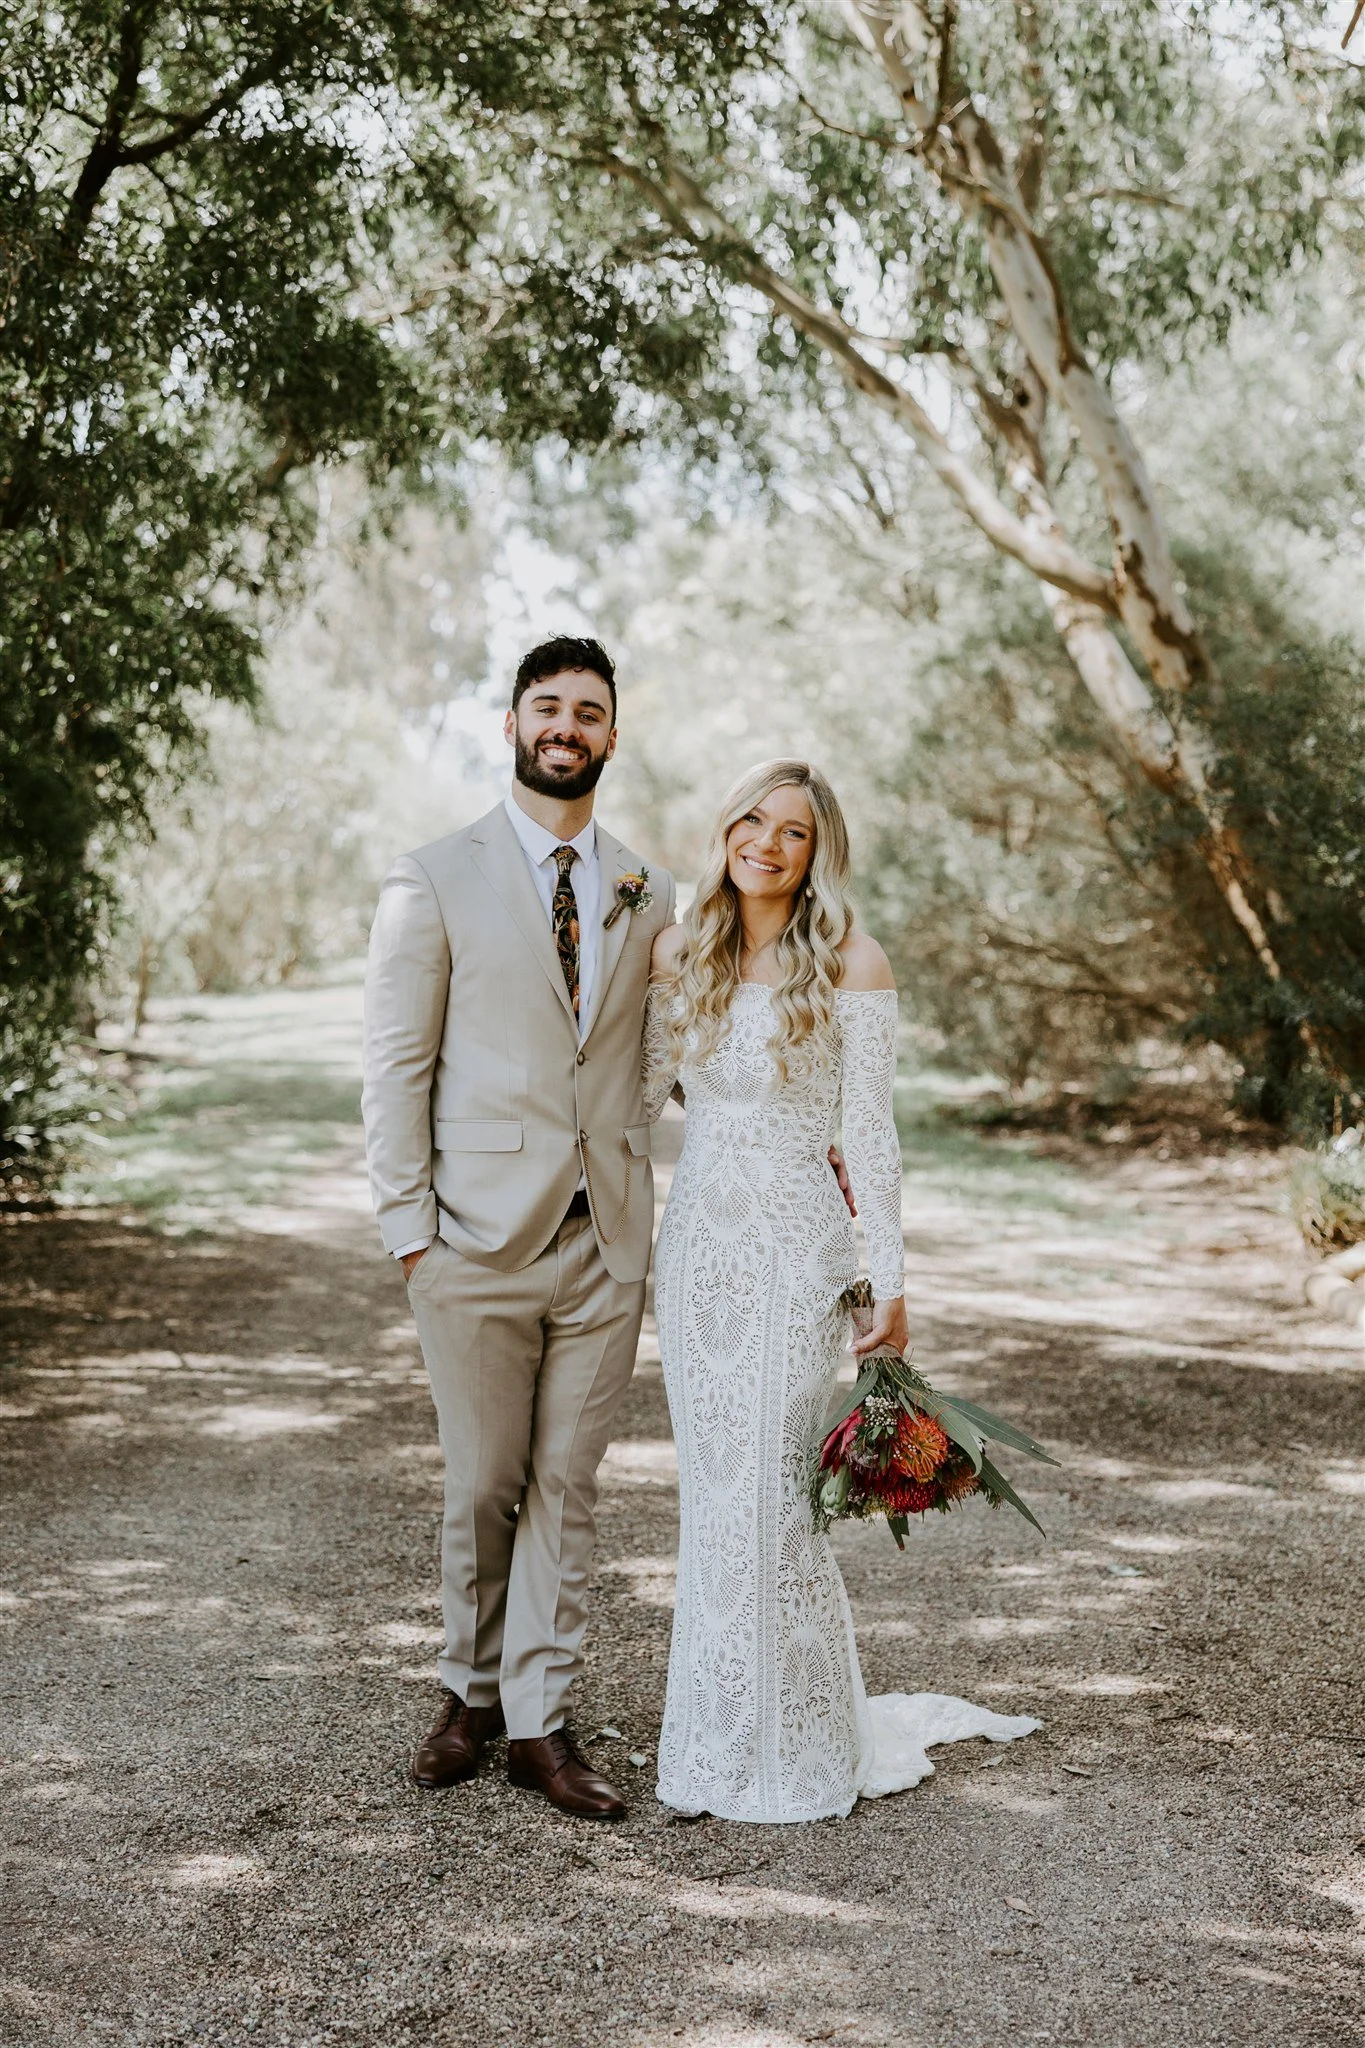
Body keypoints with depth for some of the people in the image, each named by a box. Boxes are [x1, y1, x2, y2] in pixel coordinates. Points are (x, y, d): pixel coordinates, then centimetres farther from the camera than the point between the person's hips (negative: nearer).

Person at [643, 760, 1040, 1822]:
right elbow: (643, 1093, 10)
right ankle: (720, 1726, 24)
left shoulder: (850, 961, -7)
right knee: (712, 1487, 10)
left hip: (794, 1248, -4)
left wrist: (889, 1277, -9)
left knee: (771, 1487, -2)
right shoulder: (679, 951, 7)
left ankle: (802, 1746, 15)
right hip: (696, 1243, 5)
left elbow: (870, 1129, -7)